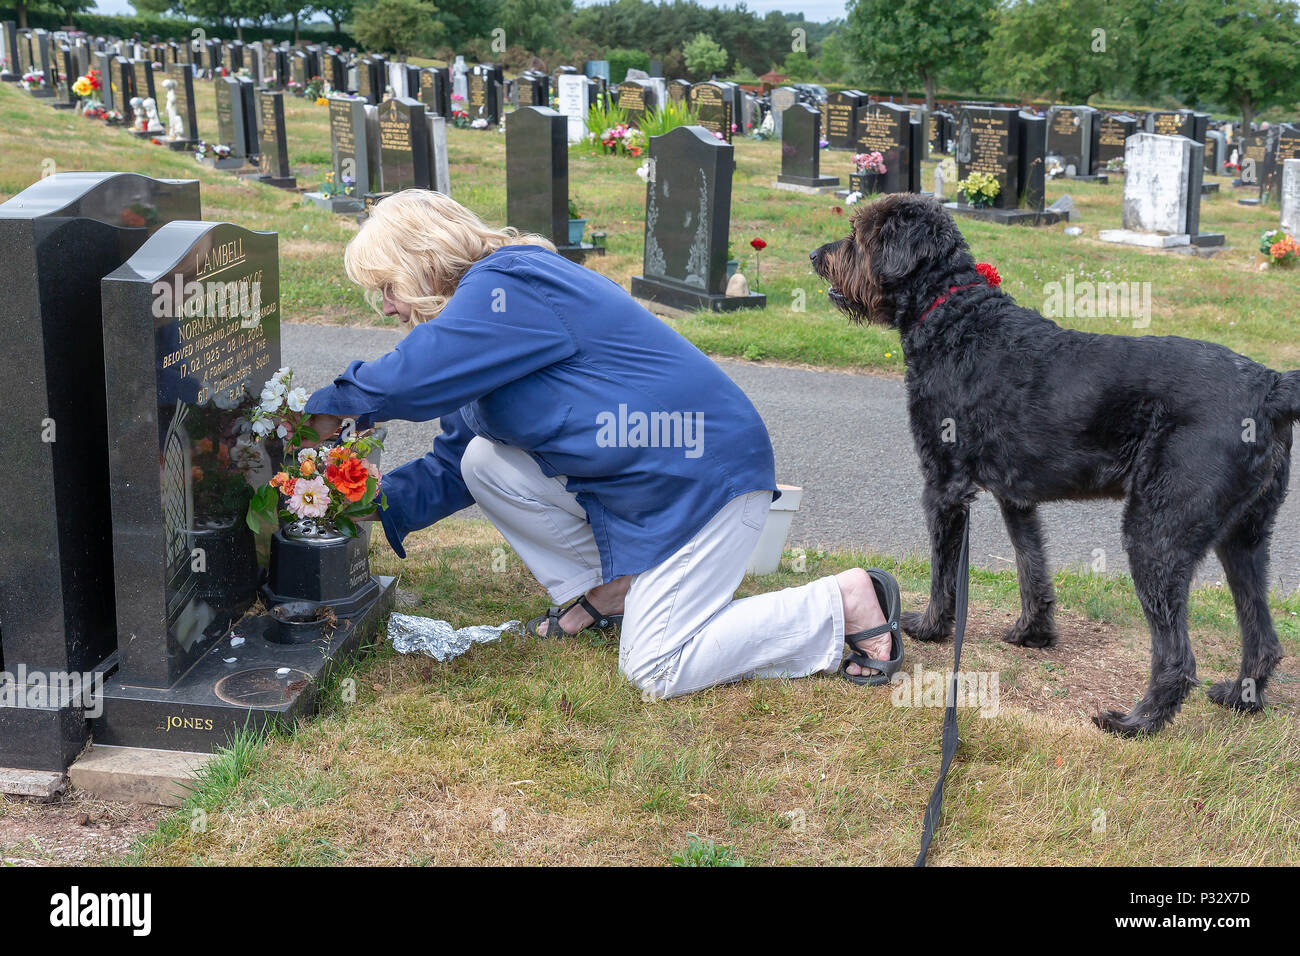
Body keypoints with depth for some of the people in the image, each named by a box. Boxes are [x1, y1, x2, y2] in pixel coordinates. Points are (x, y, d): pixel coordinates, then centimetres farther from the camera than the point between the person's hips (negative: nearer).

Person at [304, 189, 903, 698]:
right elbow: (451, 461, 17)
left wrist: (331, 406, -9)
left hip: (706, 473, -10)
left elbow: (411, 379, -29)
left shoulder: (505, 287, -18)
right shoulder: (496, 297, 14)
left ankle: (849, 603, 1)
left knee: (656, 671, -9)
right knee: (484, 462, -1)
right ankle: (606, 592, 12)